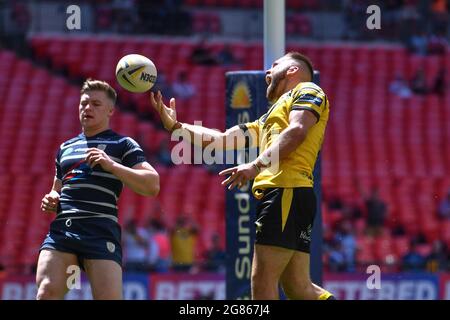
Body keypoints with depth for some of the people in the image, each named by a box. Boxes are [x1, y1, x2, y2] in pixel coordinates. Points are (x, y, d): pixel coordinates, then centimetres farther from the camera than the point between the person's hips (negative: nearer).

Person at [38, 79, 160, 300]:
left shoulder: (122, 144, 9)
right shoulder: (66, 147, 27)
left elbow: (153, 185, -2)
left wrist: (111, 165, -12)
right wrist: (51, 201, 14)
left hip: (101, 231, -4)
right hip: (61, 229, 4)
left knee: (109, 296, -15)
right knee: (46, 292, -17)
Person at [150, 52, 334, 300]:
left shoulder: (308, 91, 8)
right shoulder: (267, 121, 34)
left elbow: (297, 130, -11)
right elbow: (220, 139, 32)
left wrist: (256, 165, -20)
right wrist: (174, 126, 27)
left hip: (287, 192, -9)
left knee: (262, 282, -13)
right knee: (298, 287, 1)